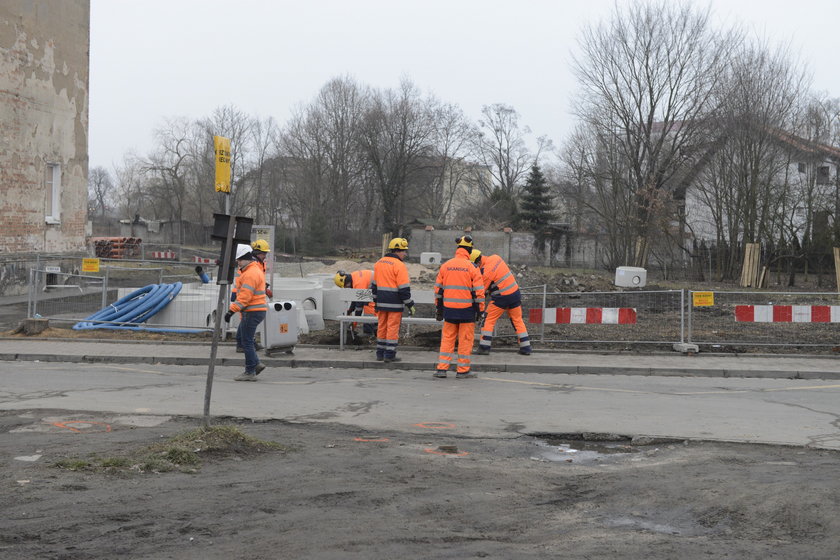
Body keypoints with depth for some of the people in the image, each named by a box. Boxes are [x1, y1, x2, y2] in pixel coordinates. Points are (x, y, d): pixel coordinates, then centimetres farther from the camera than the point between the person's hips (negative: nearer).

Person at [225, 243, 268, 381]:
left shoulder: (251, 274, -18)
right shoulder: (255, 270, 16)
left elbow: (244, 296, -24)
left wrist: (231, 310, -25)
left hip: (252, 312, -10)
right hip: (253, 311, 10)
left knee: (247, 341, -4)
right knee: (240, 339, 16)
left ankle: (250, 372, 1)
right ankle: (256, 364, 14)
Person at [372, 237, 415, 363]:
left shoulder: (379, 263, 11)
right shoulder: (399, 265, -13)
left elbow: (374, 285, 17)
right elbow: (404, 288, -15)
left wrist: (375, 301, 24)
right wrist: (410, 305, -9)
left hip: (381, 303, 7)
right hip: (395, 304, -7)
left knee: (382, 327, 14)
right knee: (393, 328, -1)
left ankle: (380, 353, 19)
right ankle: (389, 355, 0)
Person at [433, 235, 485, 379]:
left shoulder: (445, 266, 5)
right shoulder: (472, 267, -8)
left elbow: (438, 288, 10)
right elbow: (479, 291, -8)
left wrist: (439, 307, 18)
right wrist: (479, 310, -1)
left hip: (449, 308, 4)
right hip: (467, 309, -4)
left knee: (447, 338, 11)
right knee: (465, 340, 4)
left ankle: (441, 368, 8)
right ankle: (463, 370, 8)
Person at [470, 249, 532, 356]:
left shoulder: (486, 271, -20)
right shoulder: (495, 257, 2)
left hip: (502, 297, -7)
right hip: (515, 292, 8)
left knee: (488, 320, 3)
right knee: (518, 320, 14)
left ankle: (484, 347, 0)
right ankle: (526, 348, 16)